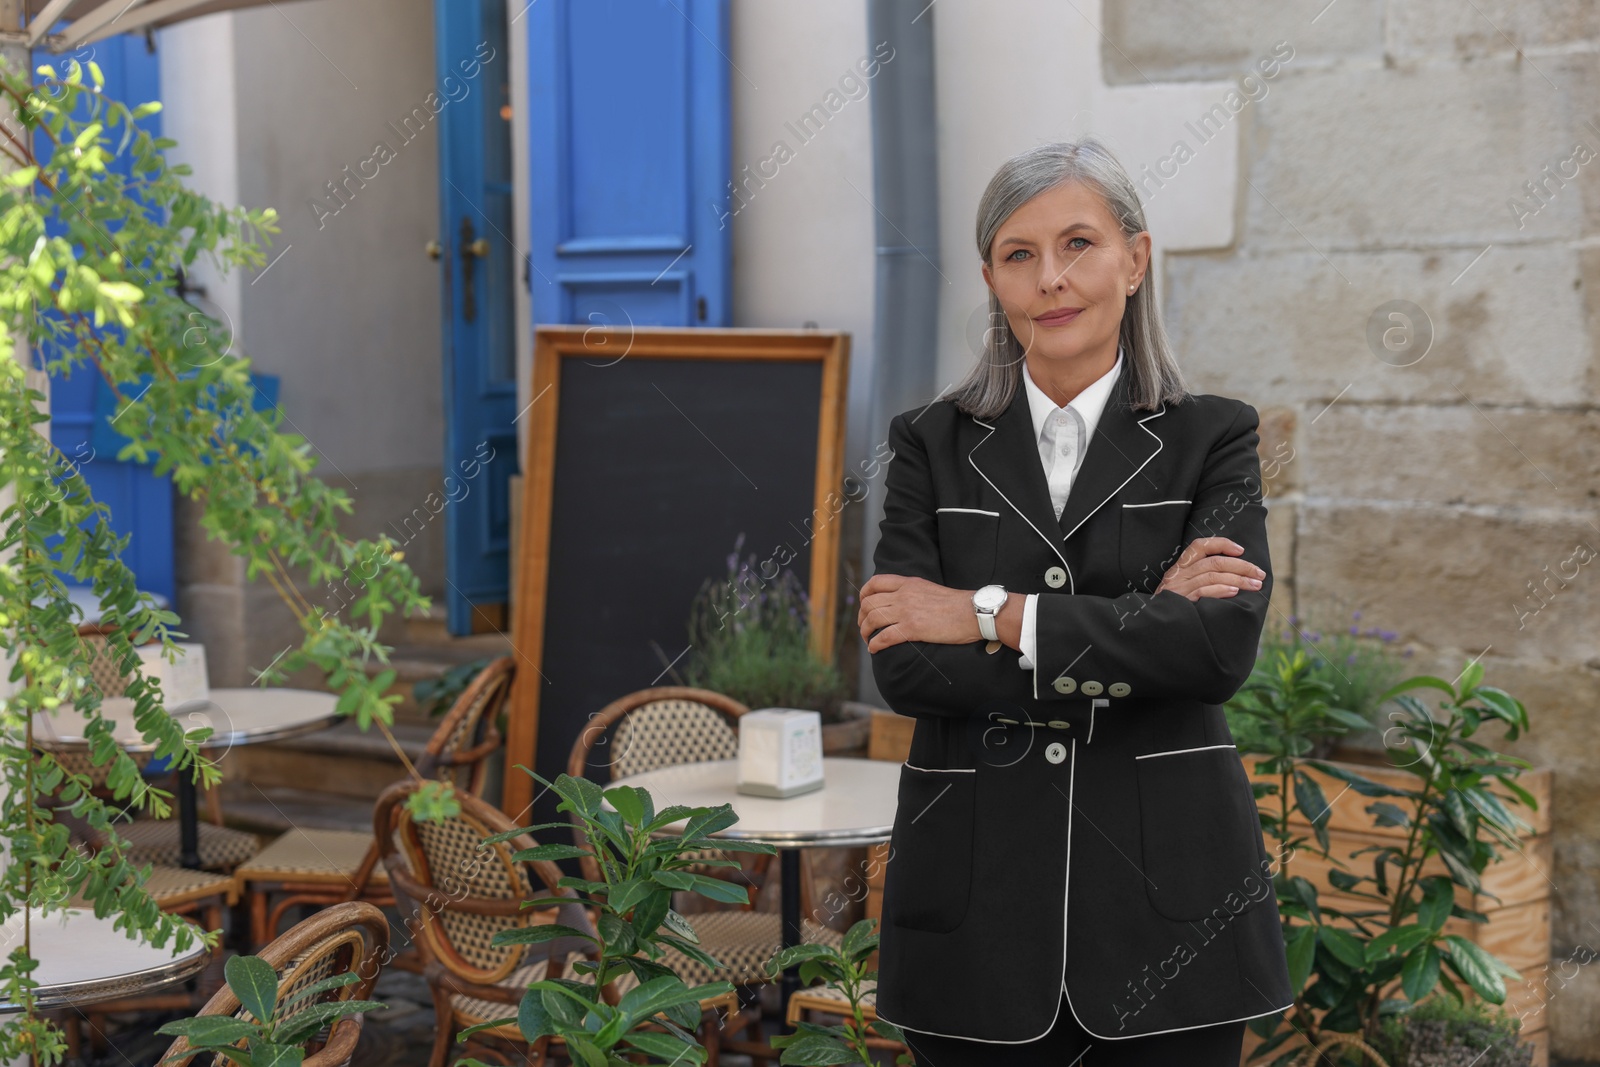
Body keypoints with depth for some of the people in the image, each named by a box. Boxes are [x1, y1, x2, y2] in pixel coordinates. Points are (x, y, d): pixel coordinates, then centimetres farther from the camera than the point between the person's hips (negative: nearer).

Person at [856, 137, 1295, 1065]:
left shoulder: (1212, 439, 3)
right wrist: (1138, 628, -13)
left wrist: (995, 616, -13)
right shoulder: (934, 447, 5)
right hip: (979, 905, 1)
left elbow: (1222, 647, -13)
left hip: (1168, 897, 0)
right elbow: (904, 667, -8)